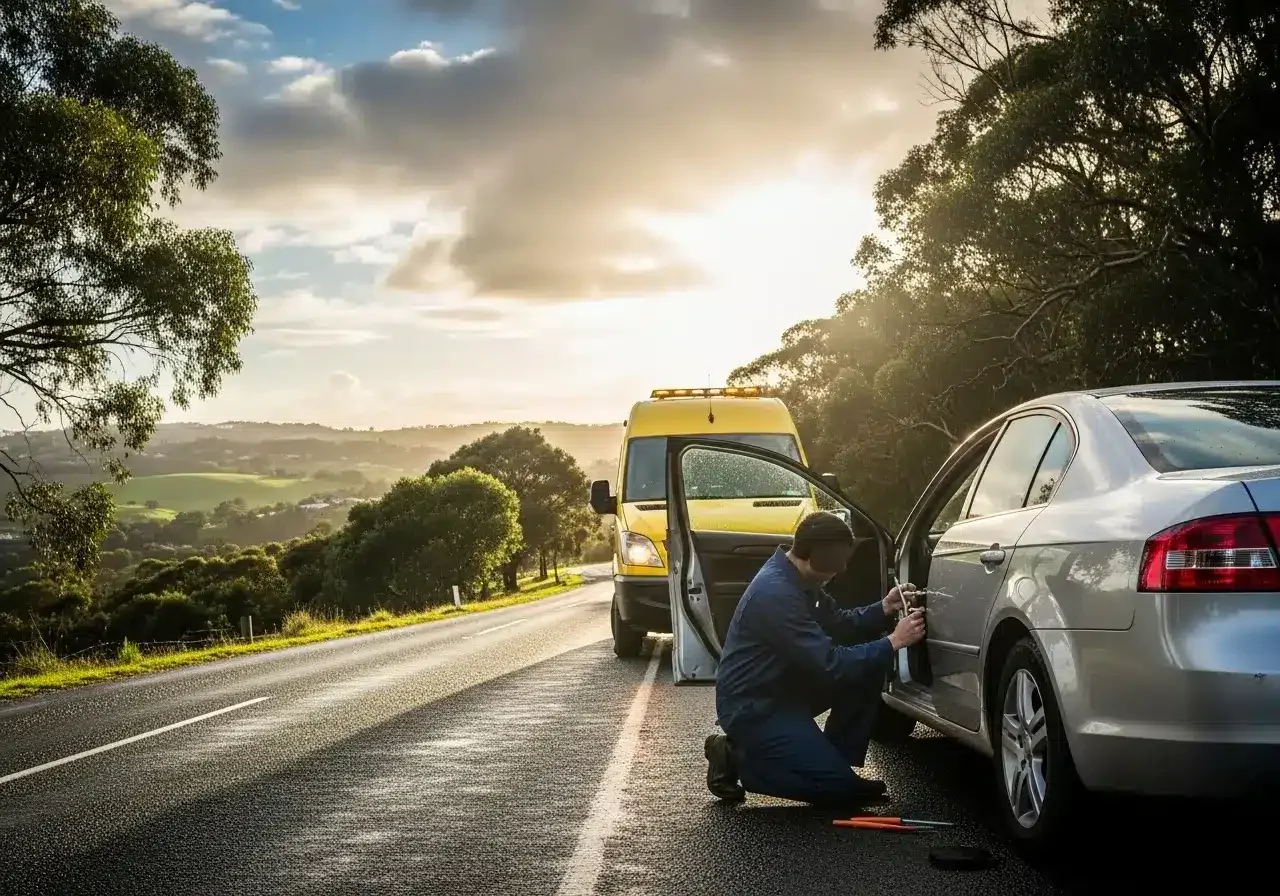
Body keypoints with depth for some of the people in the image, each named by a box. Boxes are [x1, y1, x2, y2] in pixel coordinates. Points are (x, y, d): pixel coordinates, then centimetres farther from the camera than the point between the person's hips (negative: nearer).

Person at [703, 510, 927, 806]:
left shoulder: (796, 577, 3)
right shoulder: (776, 593, -28)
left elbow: (837, 625, 16)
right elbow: (830, 664, -29)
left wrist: (884, 610, -2)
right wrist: (893, 642, -23)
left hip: (783, 689, 10)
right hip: (752, 708, -10)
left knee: (868, 667, 0)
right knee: (838, 786, -14)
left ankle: (834, 763, 7)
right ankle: (735, 759, 0)